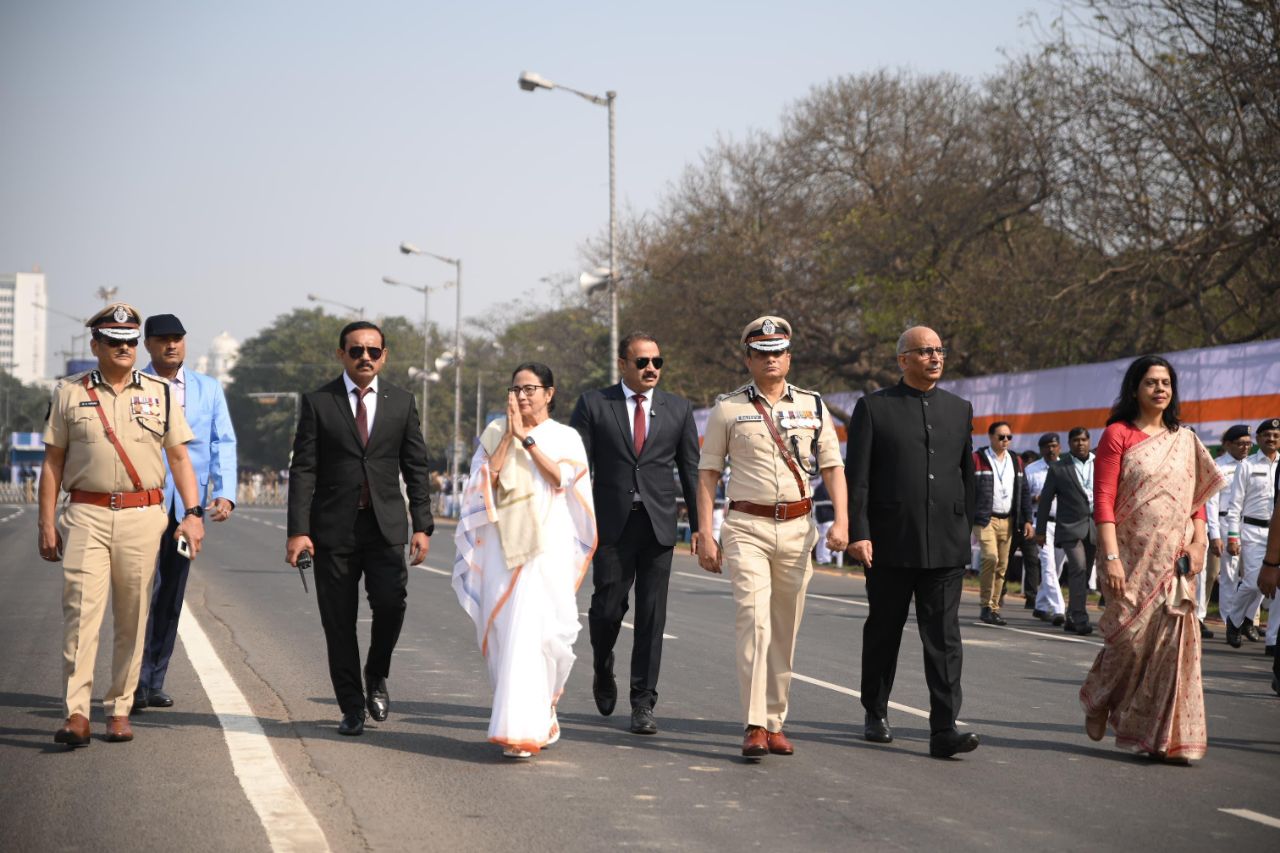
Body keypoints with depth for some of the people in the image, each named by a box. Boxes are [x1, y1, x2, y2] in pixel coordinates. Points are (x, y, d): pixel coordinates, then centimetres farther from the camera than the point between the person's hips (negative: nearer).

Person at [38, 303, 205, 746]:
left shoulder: (160, 393, 12)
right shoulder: (70, 393, 8)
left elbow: (179, 457, 12)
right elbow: (53, 462, 9)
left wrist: (193, 512, 1)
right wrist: (46, 523, 3)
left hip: (144, 515, 2)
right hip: (86, 515, -1)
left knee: (132, 618, 3)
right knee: (81, 611, -12)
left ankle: (119, 709, 12)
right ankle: (76, 714, -14)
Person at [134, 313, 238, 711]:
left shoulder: (209, 388, 11)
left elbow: (223, 443, 6)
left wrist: (225, 493, -8)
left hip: (187, 505, 4)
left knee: (172, 595, 8)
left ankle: (155, 682, 15)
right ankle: (137, 682, -5)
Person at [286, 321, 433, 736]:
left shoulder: (401, 402, 9)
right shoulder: (318, 403, 2)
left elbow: (415, 467, 10)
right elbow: (303, 469, -1)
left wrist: (422, 525, 1)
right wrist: (298, 530, -10)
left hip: (385, 527, 1)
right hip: (334, 528, -1)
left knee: (390, 602, -16)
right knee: (339, 621, 1)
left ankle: (376, 678, 10)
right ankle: (352, 707, 13)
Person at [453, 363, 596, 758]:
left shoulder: (565, 437, 9)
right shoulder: (495, 433, 13)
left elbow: (562, 477, -10)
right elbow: (487, 480, -1)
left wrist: (526, 438, -9)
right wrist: (509, 435, -5)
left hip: (547, 545, -2)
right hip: (502, 544, 3)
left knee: (534, 630, -11)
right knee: (503, 630, 0)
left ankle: (527, 725, -4)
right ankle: (542, 715, 15)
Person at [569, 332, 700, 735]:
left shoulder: (678, 409, 10)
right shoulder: (593, 405, 4)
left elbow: (691, 470, 11)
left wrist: (699, 525, 5)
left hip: (659, 524, 1)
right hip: (612, 524, -1)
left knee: (652, 616, 0)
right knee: (607, 608, -2)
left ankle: (643, 703, 5)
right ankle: (603, 670, 30)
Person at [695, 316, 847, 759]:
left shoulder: (813, 406, 10)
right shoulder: (727, 409, 3)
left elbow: (832, 467, 10)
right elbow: (707, 473, 5)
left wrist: (841, 522, -5)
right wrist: (705, 535, -2)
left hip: (798, 527, 3)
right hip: (747, 527, -3)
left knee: (785, 630, 7)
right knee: (754, 619, -17)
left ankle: (775, 722, 16)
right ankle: (754, 726, -19)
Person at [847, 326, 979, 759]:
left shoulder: (959, 409, 13)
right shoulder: (874, 408, 1)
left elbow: (968, 477, 18)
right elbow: (857, 477, -3)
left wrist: (965, 529, 15)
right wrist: (858, 532, -11)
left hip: (945, 546, 2)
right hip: (890, 545, -2)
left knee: (944, 638, -6)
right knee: (883, 633, 10)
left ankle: (944, 730, -11)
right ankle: (875, 715, 27)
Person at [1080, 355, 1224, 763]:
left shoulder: (1185, 441, 13)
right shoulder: (1118, 435, -2)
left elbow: (1198, 499, 15)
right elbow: (1103, 500, -8)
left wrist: (1198, 542, -2)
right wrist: (1111, 558, -15)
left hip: (1174, 560, 4)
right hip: (1132, 557, -4)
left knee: (1174, 641, -3)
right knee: (1129, 636, -3)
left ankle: (1168, 736, 4)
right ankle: (1098, 702, 26)